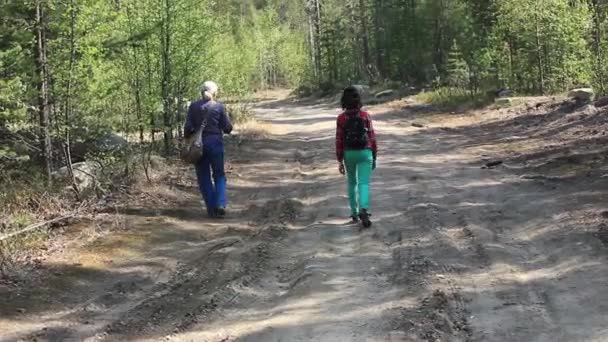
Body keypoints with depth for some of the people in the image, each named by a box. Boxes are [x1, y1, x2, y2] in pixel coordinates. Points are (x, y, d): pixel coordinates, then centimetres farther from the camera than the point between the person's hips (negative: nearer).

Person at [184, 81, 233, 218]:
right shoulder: (219, 107, -4)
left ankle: (211, 209, 9)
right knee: (219, 175, 12)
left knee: (204, 177, 10)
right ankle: (220, 204, -7)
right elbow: (228, 128, 0)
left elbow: (188, 127, -3)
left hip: (198, 144, 1)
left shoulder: (193, 106, -1)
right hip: (215, 143, -1)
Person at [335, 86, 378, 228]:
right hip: (364, 153, -1)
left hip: (349, 154, 1)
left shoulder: (341, 118, -7)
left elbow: (339, 141, -7)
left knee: (352, 182, 21)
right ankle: (364, 211, -30)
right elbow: (372, 138, -2)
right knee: (364, 184, -7)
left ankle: (355, 213, 23)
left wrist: (340, 161, -1)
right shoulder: (366, 116, -6)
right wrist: (374, 157, 8)